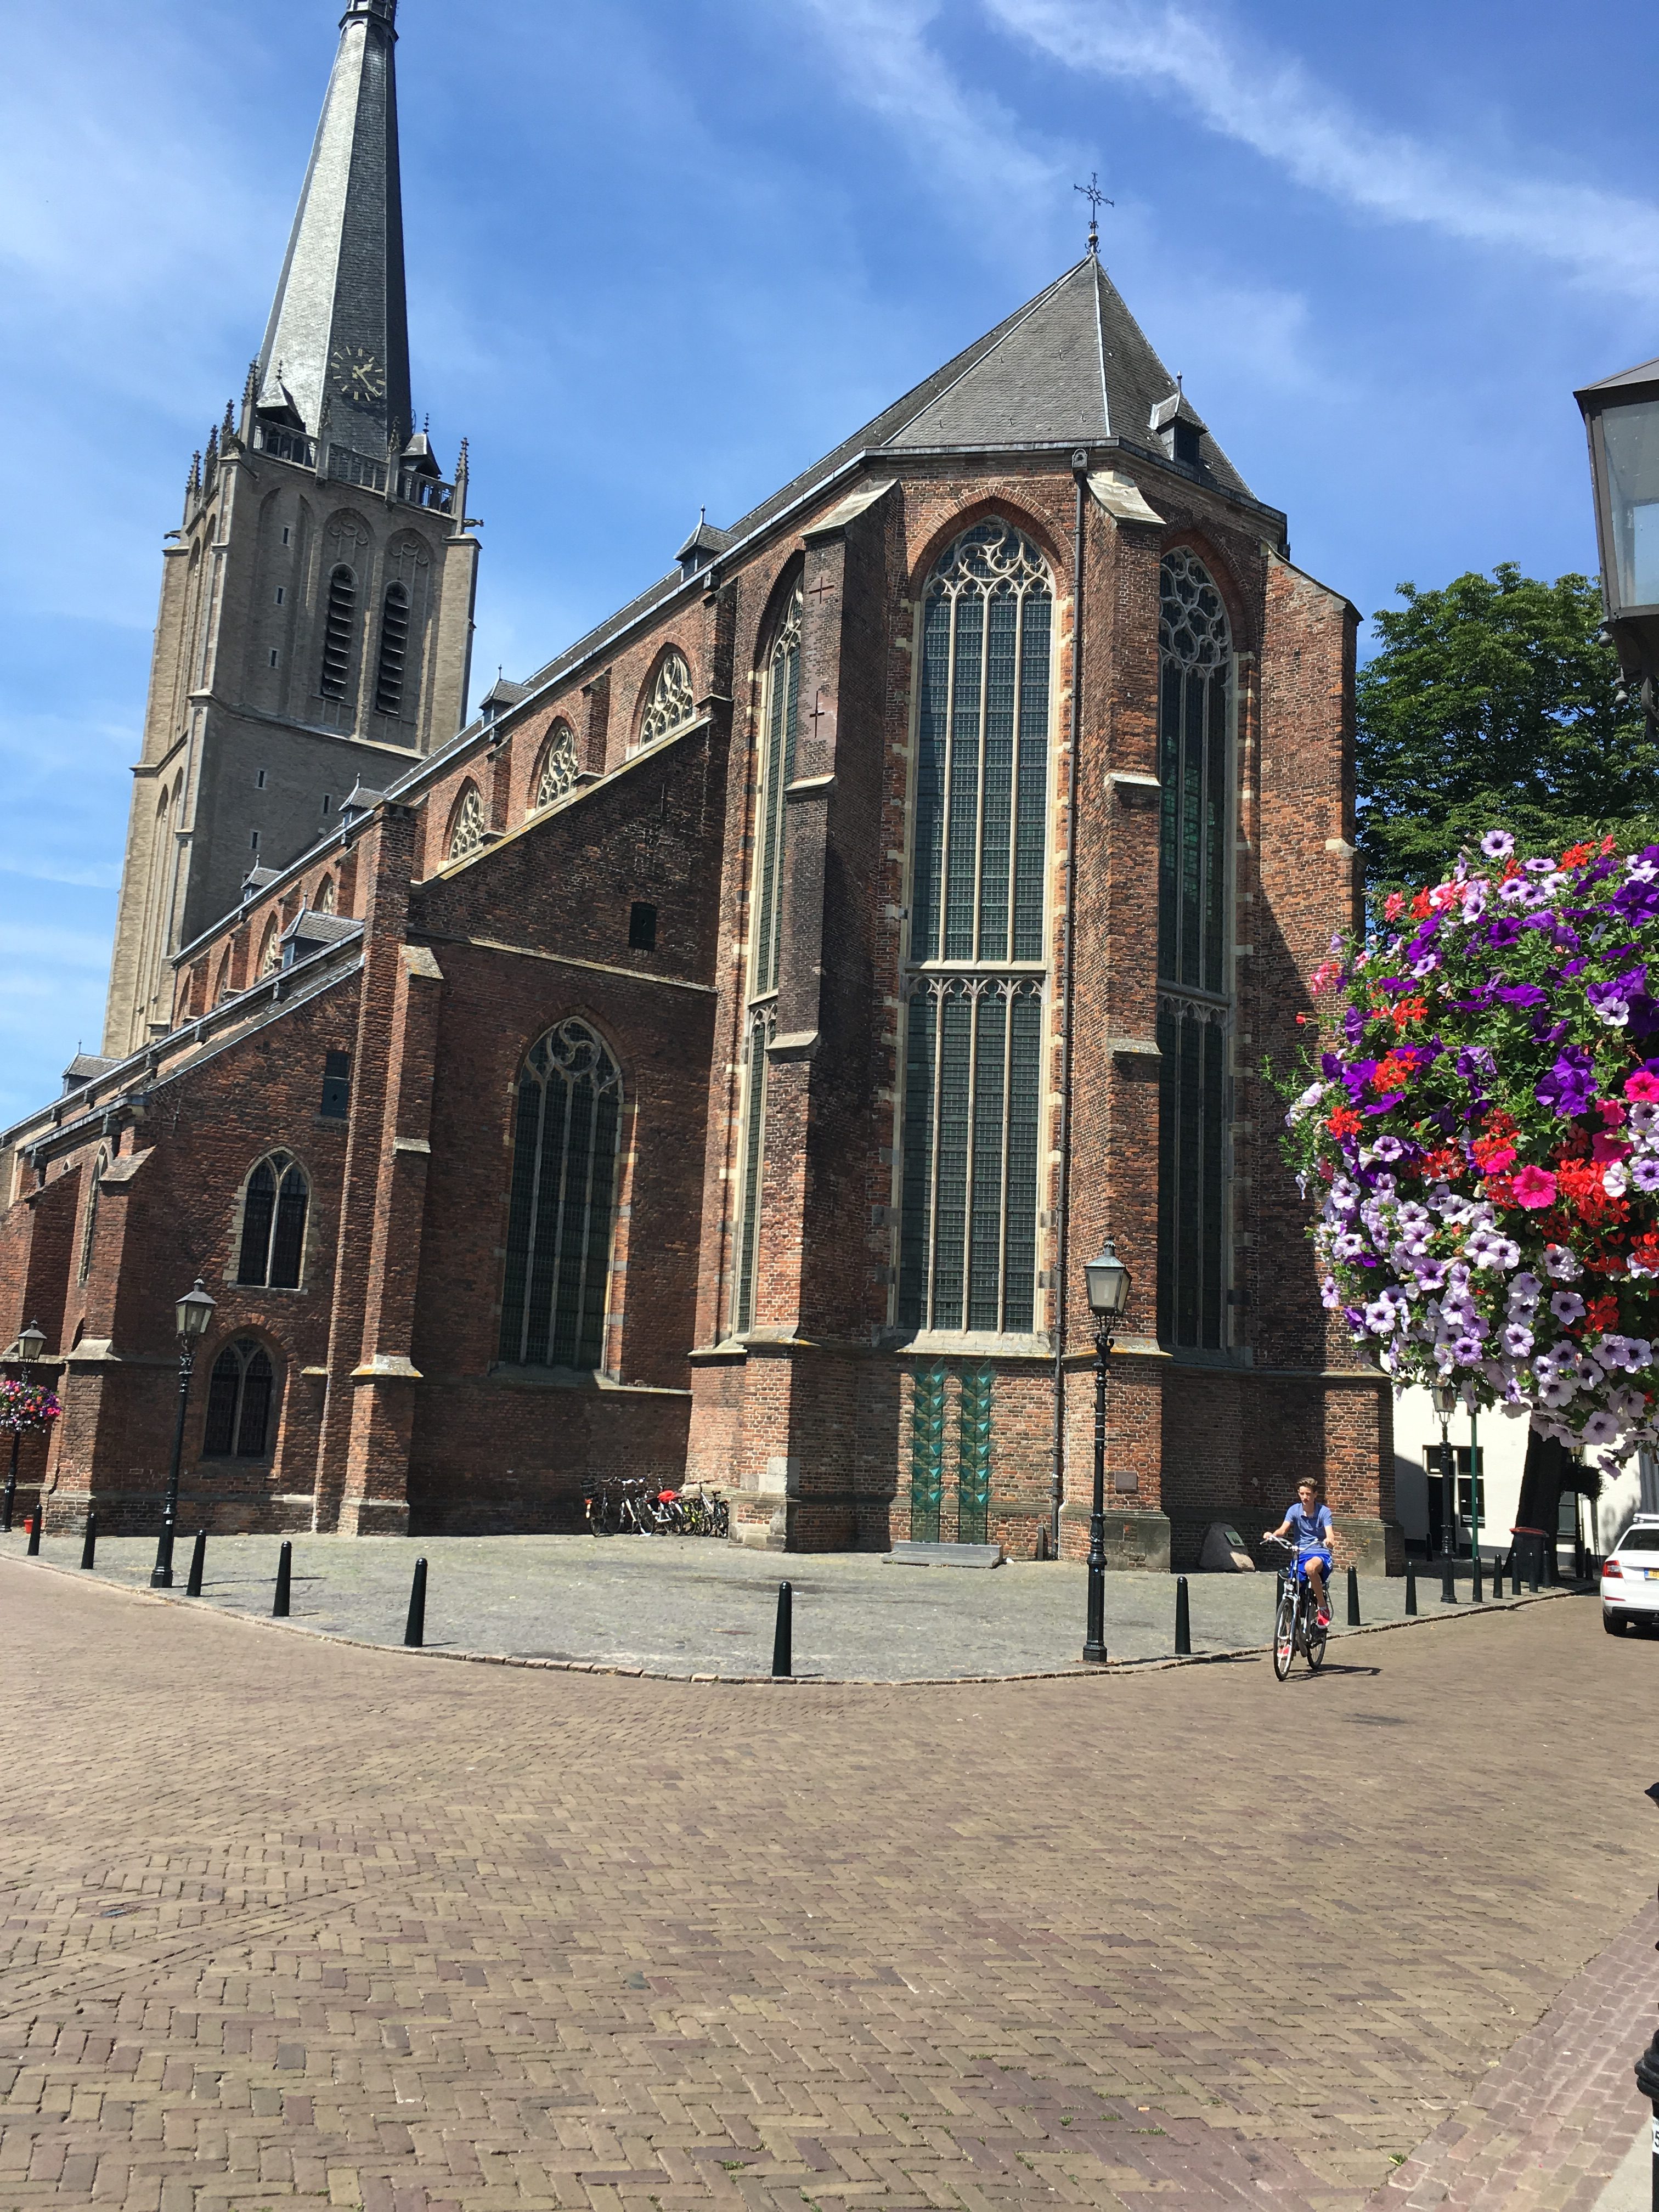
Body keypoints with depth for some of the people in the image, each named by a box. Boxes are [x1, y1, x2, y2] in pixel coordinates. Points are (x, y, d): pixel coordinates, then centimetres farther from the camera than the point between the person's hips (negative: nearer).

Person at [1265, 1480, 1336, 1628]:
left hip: (1320, 1553, -3)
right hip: (1300, 1553, 3)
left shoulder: (1324, 1512, -2)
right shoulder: (1295, 1510, 4)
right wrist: (1272, 1534, -33)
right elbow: (1283, 1529, -10)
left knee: (1311, 1567, -39)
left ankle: (1323, 1608, -22)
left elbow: (1330, 1532, -17)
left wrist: (1329, 1540, -42)